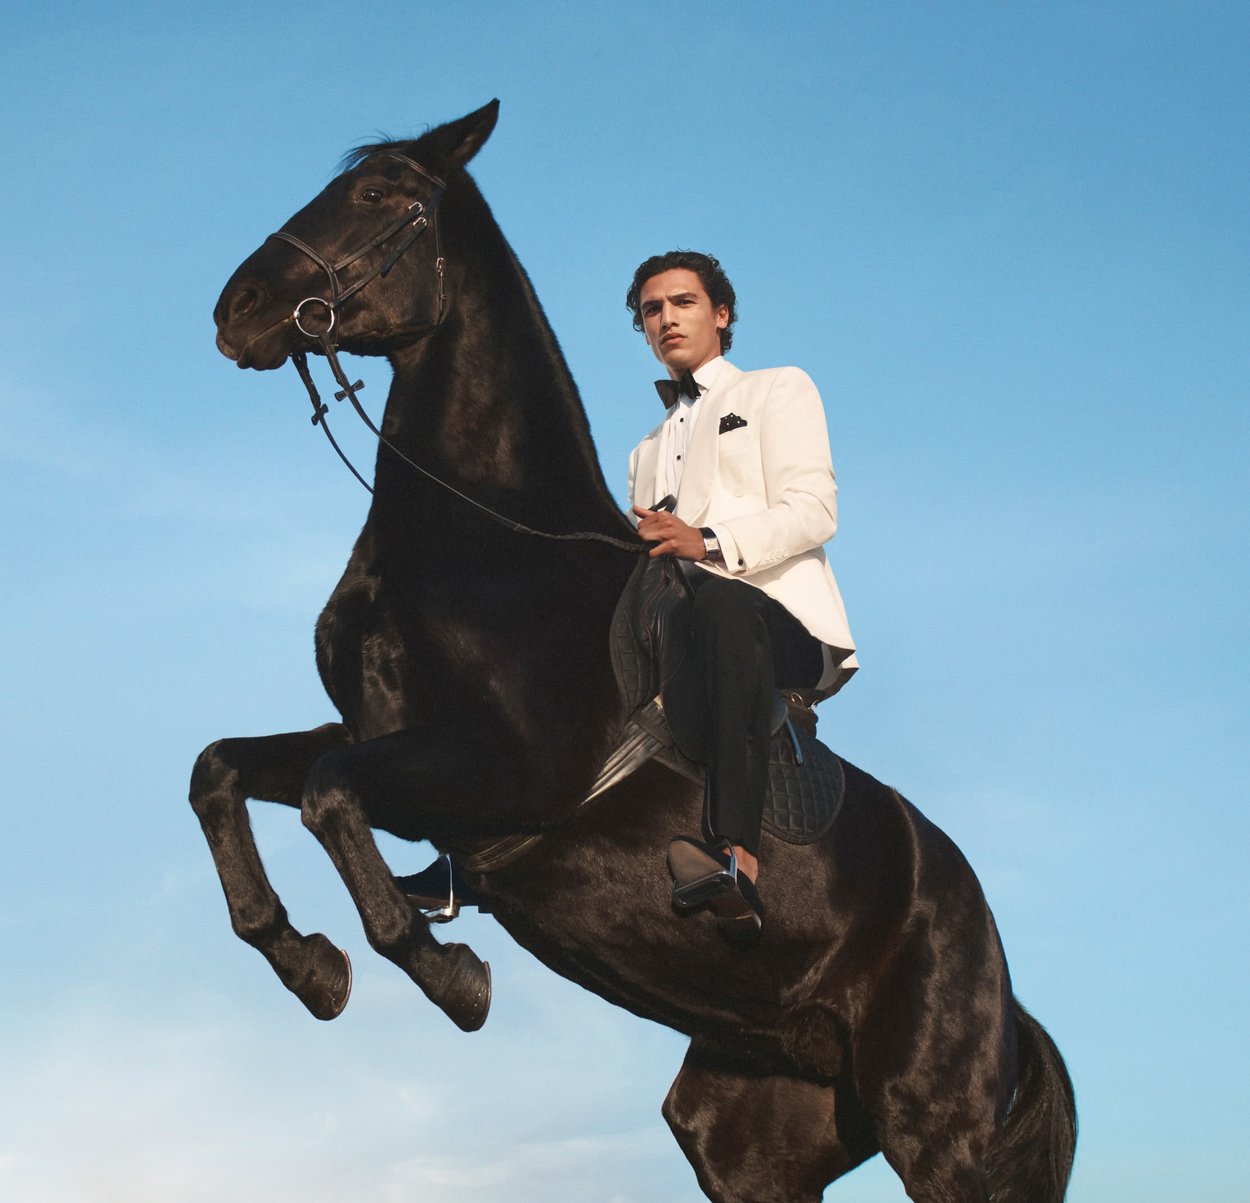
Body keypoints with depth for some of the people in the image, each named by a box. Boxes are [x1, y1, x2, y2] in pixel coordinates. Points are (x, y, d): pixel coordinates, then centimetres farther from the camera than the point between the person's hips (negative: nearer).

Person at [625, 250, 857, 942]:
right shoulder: (648, 451, 36)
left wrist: (706, 542, -17)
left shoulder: (779, 392, 18)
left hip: (781, 616, -5)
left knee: (718, 605, -40)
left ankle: (735, 851, -53)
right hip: (679, 627, 5)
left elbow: (812, 512, 0)